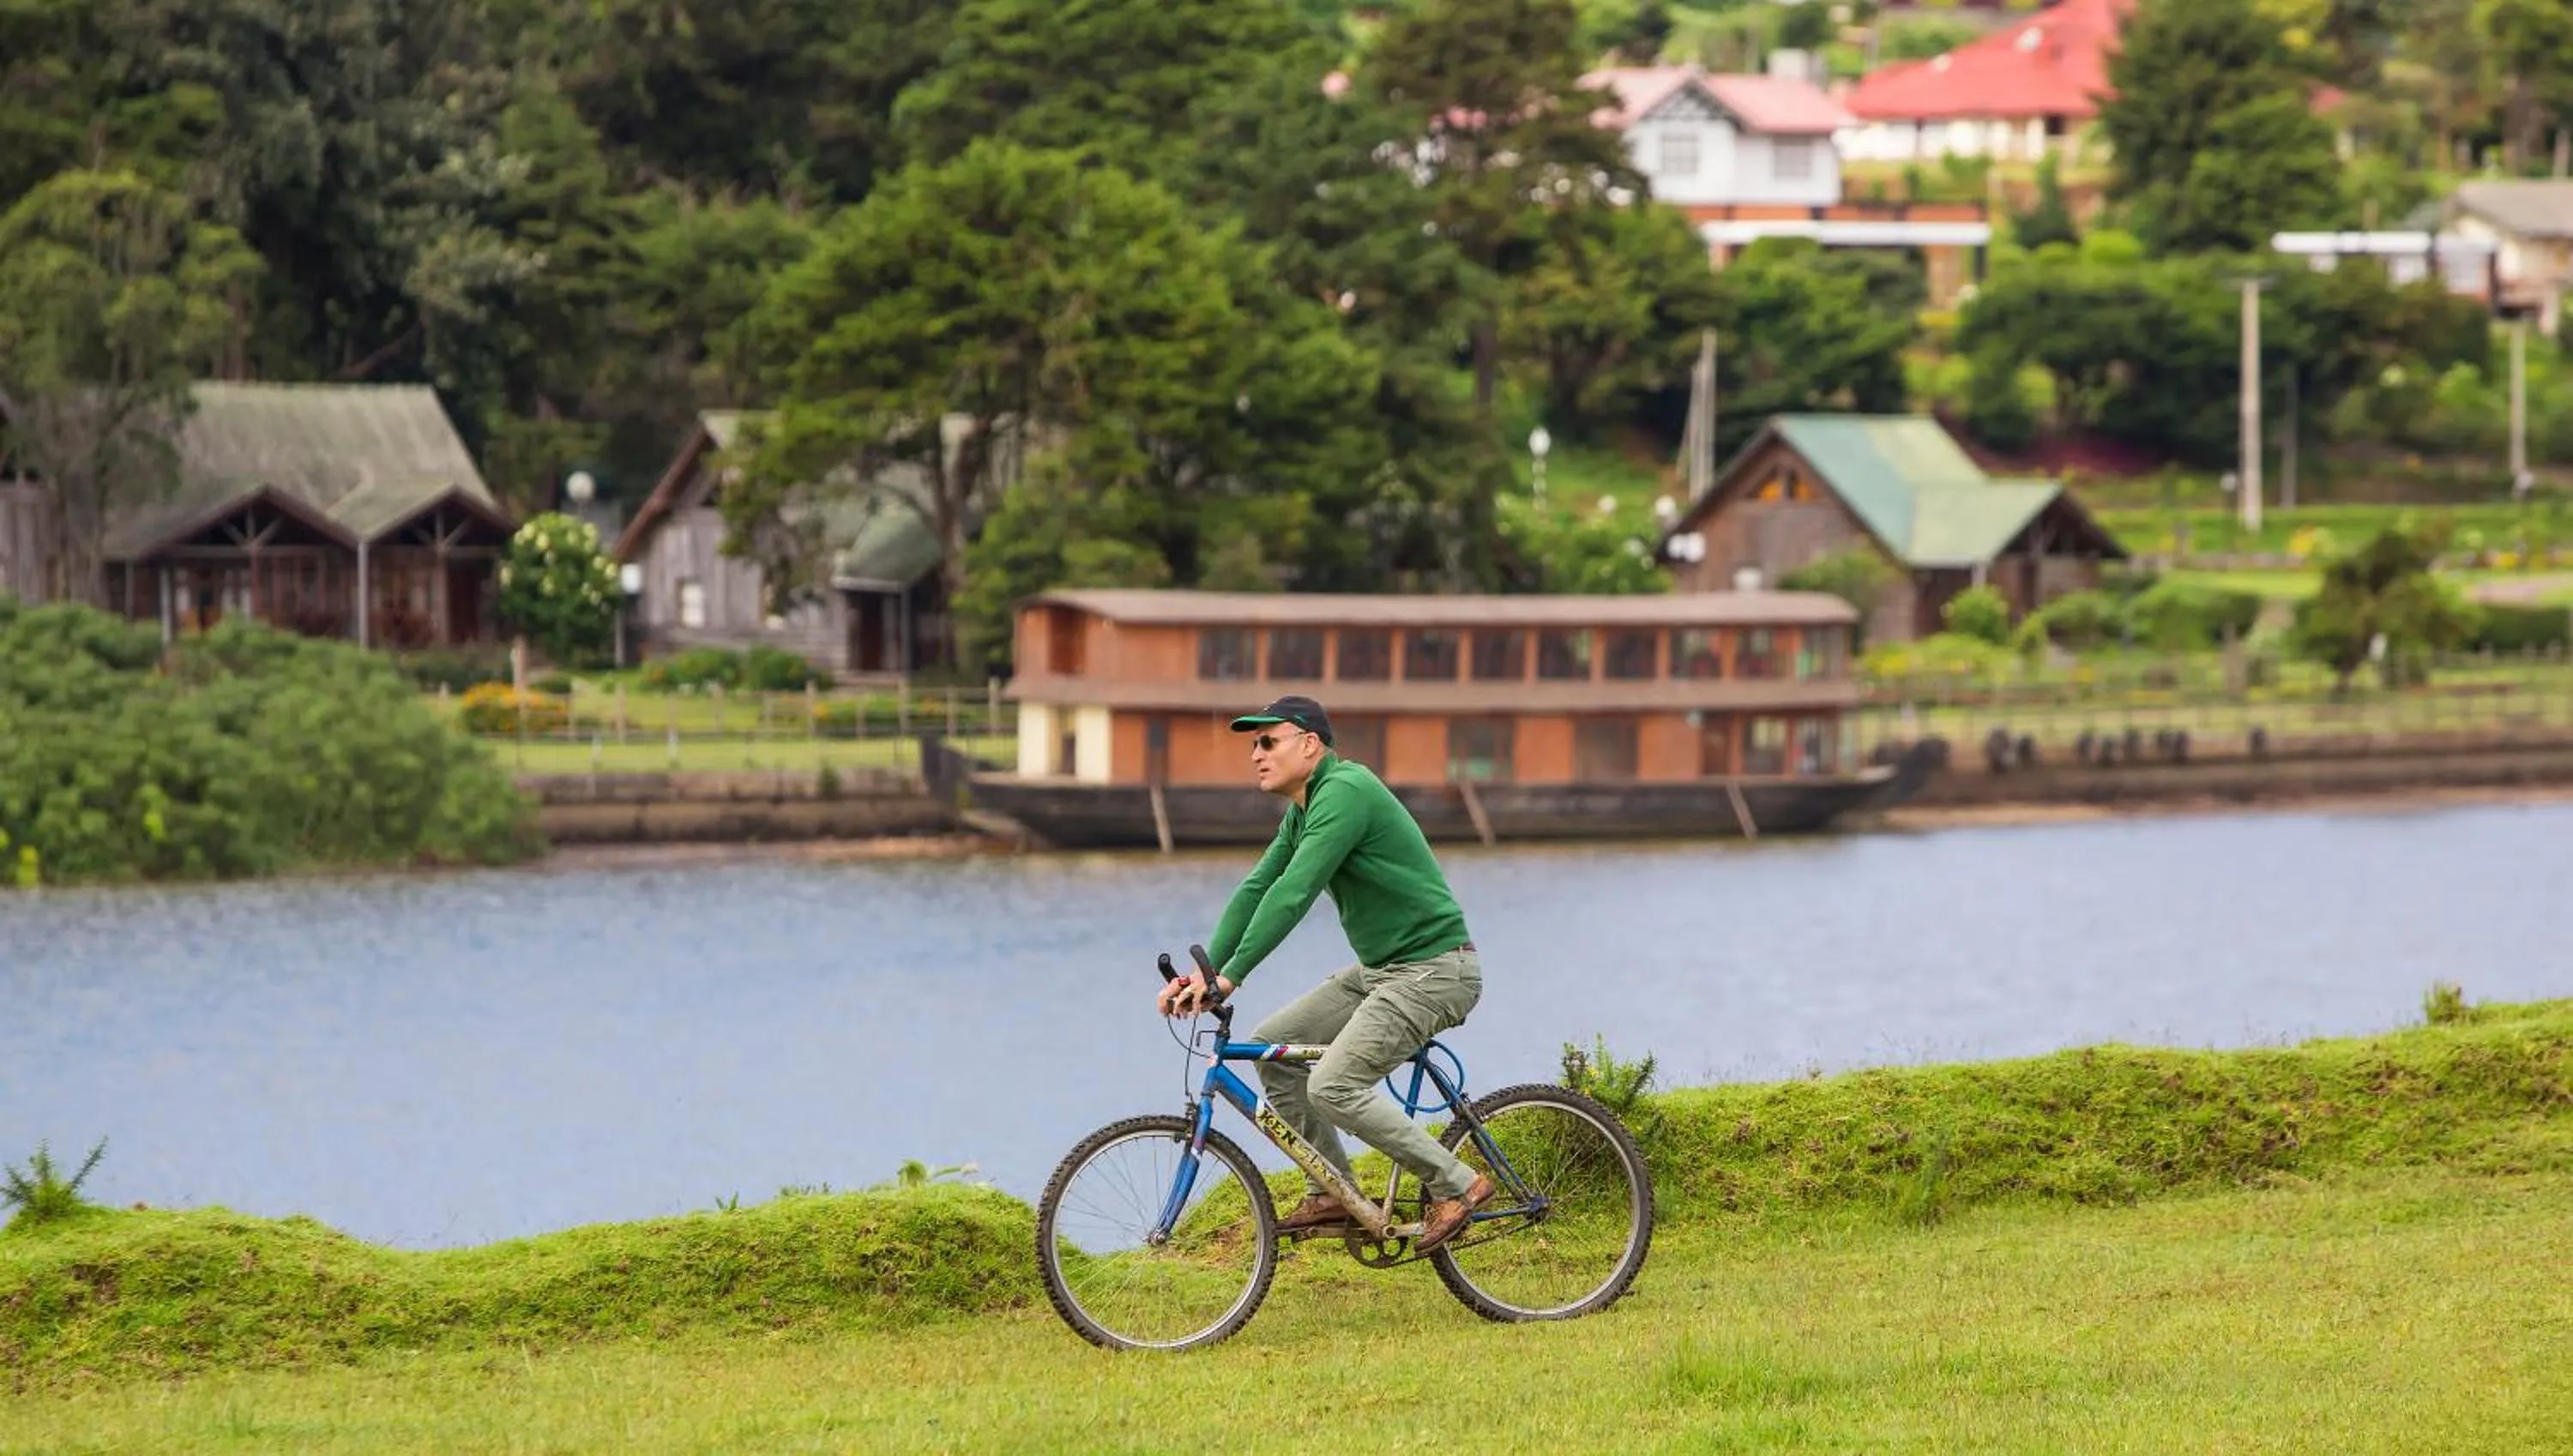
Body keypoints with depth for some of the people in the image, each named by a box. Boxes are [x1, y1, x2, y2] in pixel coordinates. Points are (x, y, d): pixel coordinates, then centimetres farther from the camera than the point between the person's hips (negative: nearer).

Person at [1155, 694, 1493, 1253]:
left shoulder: (1345, 792, -20)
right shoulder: (1302, 810, 13)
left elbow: (1293, 893, -27)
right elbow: (1257, 888, 10)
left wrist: (1231, 975, -30)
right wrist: (1205, 970, -2)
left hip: (1433, 970, -10)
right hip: (1381, 969, 10)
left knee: (1333, 1086, -20)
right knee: (1272, 1046, 7)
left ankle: (1455, 1185, -8)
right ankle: (1335, 1194, 13)